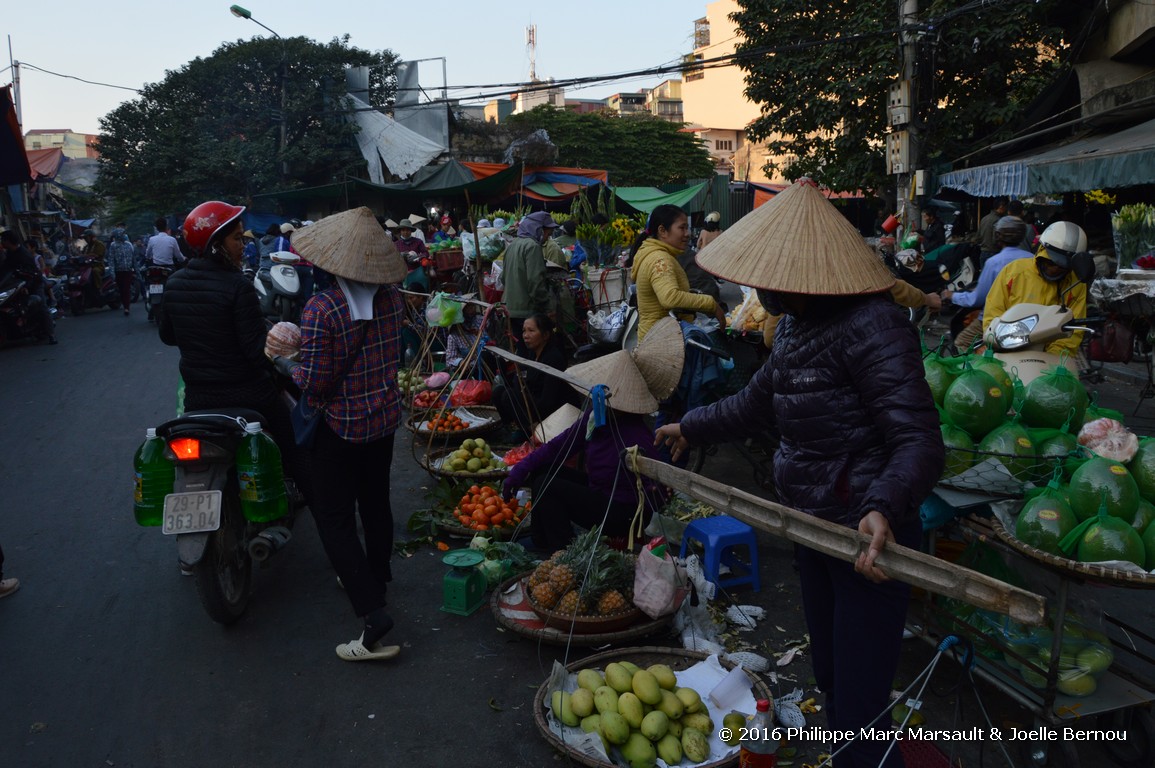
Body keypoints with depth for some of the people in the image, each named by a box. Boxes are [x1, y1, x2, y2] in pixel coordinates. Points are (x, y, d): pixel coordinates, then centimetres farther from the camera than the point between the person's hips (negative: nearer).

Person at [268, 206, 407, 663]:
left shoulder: (321, 310, -23)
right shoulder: (391, 297, -7)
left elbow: (314, 383, -22)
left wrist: (283, 363, -2)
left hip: (340, 427, -6)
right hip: (385, 419, 6)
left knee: (334, 517, 3)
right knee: (376, 501, 24)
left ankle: (372, 612, -5)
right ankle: (378, 576, 46)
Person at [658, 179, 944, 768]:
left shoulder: (870, 328, -22)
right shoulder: (797, 326, 8)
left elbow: (918, 440, -29)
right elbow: (757, 405, 22)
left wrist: (884, 509, -46)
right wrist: (688, 427, 30)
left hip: (869, 540, -9)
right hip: (814, 525, 9)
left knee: (858, 716, -1)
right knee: (829, 680, 24)